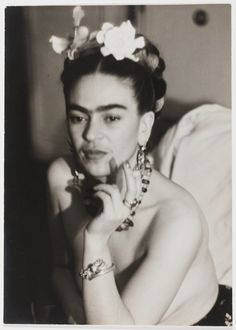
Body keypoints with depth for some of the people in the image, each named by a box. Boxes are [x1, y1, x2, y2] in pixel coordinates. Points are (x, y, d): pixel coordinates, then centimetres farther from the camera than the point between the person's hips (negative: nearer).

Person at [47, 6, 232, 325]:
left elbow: (117, 323, -24)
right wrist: (78, 314, -14)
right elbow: (61, 266, 2)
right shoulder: (62, 176, -12)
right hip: (97, 314, 4)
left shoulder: (178, 219, -27)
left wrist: (96, 240, -33)